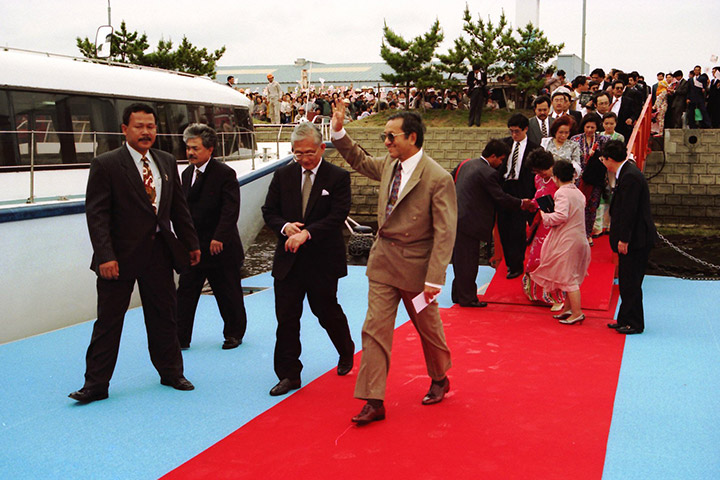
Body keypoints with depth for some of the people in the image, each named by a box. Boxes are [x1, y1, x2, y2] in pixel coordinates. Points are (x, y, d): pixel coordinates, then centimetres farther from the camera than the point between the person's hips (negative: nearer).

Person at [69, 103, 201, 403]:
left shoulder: (167, 162, 10)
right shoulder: (105, 165, -7)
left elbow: (179, 208, 16)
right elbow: (96, 214, -12)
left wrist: (191, 243, 16)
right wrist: (105, 256, -20)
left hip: (159, 252, 5)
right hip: (122, 254, -5)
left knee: (163, 316, 15)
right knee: (108, 321, 2)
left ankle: (171, 372, 30)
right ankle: (96, 384, 11)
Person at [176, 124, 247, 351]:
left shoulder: (225, 174, -11)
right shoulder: (187, 173, 9)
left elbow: (230, 210, -17)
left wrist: (219, 238, -24)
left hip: (220, 247, -5)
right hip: (193, 247, 6)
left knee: (228, 294, 8)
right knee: (185, 292, 3)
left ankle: (234, 334, 24)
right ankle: (180, 338, 9)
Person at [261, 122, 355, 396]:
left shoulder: (338, 178, -6)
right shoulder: (283, 175, 6)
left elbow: (337, 216, -15)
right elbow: (269, 211, 8)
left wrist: (306, 233, -26)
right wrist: (285, 227, -13)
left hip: (323, 260, -3)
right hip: (289, 260, 3)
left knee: (328, 313, 12)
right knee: (286, 318, 3)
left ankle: (346, 353, 40)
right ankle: (289, 374, 12)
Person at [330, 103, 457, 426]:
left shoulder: (438, 178, -17)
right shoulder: (389, 165, 3)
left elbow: (445, 232, -18)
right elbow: (360, 161, 26)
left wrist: (434, 278, -21)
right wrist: (339, 133, 11)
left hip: (415, 265, -5)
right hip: (383, 260, 6)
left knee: (428, 327, 15)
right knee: (375, 329, 0)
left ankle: (439, 380, 40)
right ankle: (374, 401, 5)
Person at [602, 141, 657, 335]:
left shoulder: (630, 176, -19)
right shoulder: (626, 172, 13)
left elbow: (629, 211, -22)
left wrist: (623, 239, -20)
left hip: (636, 239, -10)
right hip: (632, 238, 10)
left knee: (631, 283, -2)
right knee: (626, 282, 15)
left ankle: (634, 323, 6)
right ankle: (625, 320, 24)